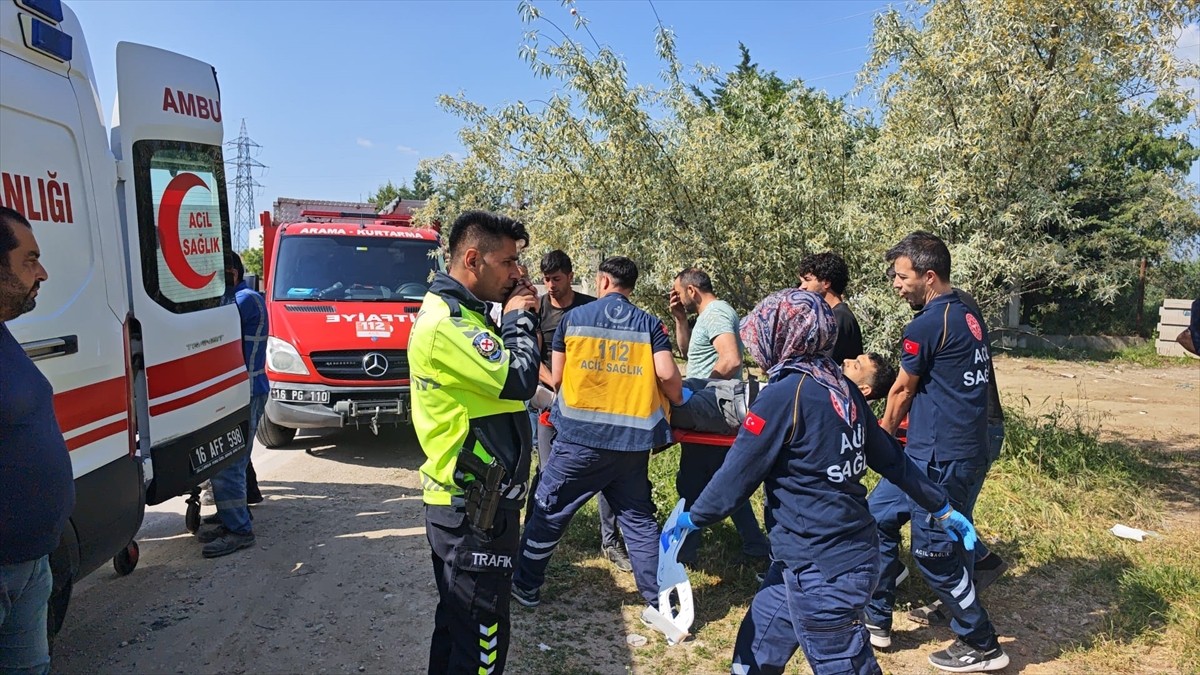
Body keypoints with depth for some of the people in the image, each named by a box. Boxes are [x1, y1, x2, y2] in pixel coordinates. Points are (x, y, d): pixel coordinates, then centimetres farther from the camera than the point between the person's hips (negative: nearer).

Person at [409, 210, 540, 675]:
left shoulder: (456, 314, 13)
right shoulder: (447, 324, -22)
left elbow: (499, 370, 15)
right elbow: (520, 380, -27)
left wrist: (515, 317, 3)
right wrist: (520, 317, -10)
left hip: (463, 501, 10)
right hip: (475, 511, -10)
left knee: (458, 619, 23)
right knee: (481, 635, 2)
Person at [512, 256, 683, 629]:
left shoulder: (574, 317, 3)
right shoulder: (649, 324, 4)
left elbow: (556, 377, 8)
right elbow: (667, 375, -8)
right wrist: (677, 402, 12)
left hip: (580, 435, -1)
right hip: (633, 439, 2)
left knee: (549, 511, 14)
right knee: (639, 518, 13)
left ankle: (526, 585, 27)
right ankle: (658, 602, 16)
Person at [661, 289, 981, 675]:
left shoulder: (783, 396, -19)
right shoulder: (842, 389, 4)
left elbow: (737, 475, -14)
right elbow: (891, 459, 11)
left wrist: (691, 519, 1)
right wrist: (942, 509, 22)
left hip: (822, 570, -9)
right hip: (849, 553, 9)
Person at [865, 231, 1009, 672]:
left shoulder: (926, 326, -17)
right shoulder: (968, 317, 11)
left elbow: (902, 390, -3)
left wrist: (885, 430, 15)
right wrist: (913, 420, 33)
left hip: (940, 457, -10)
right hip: (964, 449, 10)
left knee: (934, 553, 3)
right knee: (878, 516, 15)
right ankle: (876, 620, 25)